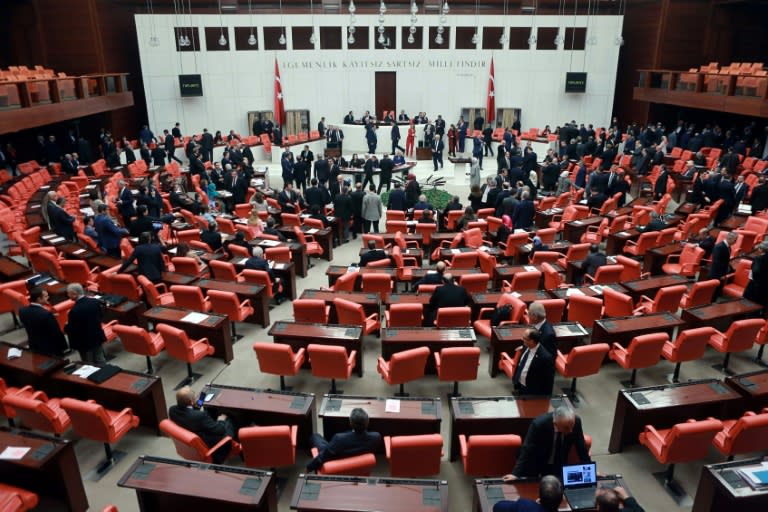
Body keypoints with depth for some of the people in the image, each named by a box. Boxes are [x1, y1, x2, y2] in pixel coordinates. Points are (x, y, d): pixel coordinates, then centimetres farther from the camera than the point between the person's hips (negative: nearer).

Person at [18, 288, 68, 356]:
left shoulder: (22, 311, -9)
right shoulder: (46, 314, -31)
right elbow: (57, 333, -21)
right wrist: (64, 347, -6)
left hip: (33, 347, 7)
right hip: (50, 349, -7)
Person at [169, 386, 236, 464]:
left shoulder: (172, 410, -18)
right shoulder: (200, 416, -38)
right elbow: (220, 430, -23)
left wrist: (196, 407, -4)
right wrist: (221, 421, -4)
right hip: (208, 448, -7)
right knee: (228, 422, 13)